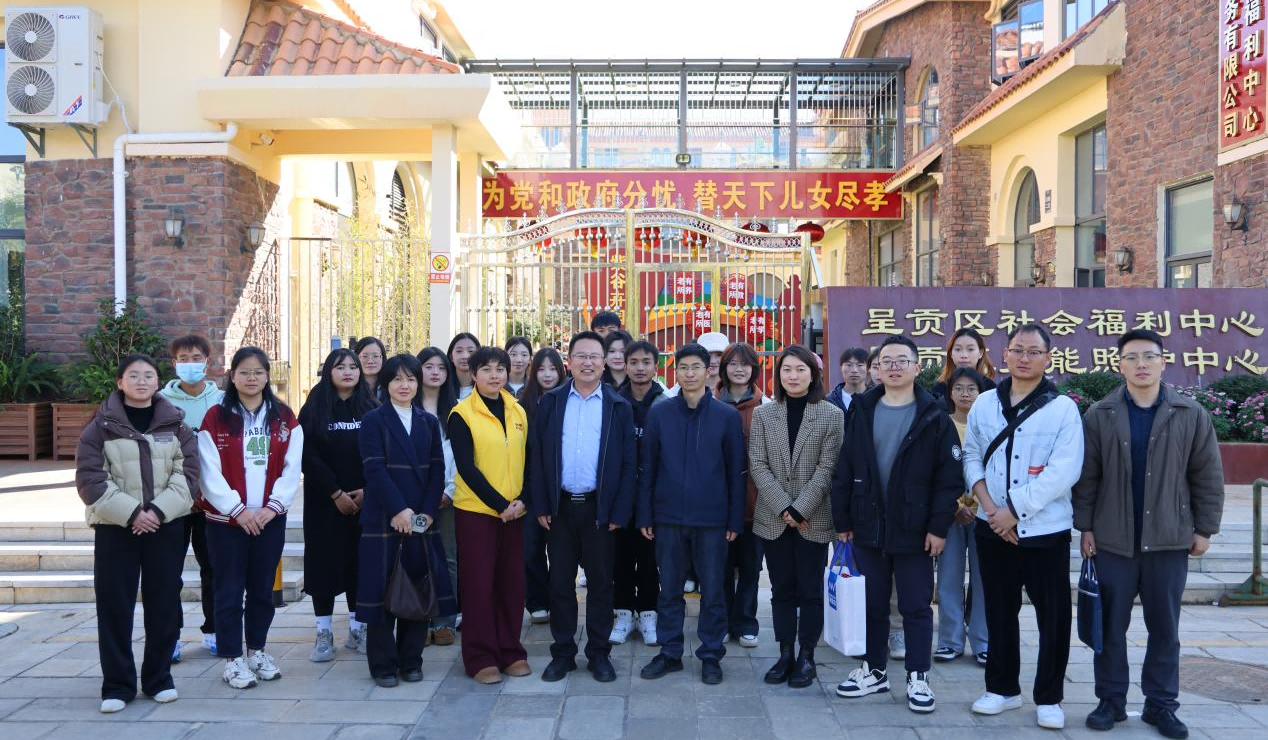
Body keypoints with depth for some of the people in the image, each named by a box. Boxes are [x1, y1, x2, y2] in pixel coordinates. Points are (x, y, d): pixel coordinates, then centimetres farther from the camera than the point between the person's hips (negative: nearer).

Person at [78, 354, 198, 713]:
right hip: (115, 526, -1)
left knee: (164, 602, 6)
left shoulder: (175, 423, 6)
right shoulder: (102, 425, 1)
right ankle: (117, 684, 13)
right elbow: (89, 478, -6)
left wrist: (159, 510, -14)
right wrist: (131, 513, -15)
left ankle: (159, 677, 20)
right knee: (114, 604, 1)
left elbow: (187, 471, 0)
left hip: (166, 525, 1)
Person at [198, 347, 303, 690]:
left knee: (263, 588, 12)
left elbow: (292, 468, 0)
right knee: (230, 591, 3)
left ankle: (257, 650, 27)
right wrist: (238, 510, -14)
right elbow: (210, 472, -8)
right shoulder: (215, 418, -2)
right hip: (226, 519, -2)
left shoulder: (285, 417, 4)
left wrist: (273, 506, -10)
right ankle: (232, 659, 14)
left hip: (271, 519, 2)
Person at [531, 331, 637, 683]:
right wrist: (540, 506, -3)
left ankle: (599, 653, 21)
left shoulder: (619, 407, 1)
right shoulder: (550, 403, 3)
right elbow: (537, 456, 3)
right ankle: (562, 653, 22)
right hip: (560, 507, 1)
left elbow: (628, 463, -1)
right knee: (560, 582, 9)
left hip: (600, 508, -1)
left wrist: (619, 512, -6)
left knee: (600, 582, 8)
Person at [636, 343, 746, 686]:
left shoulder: (727, 415, -1)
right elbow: (647, 467, 5)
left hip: (712, 519, -1)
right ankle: (669, 653, 24)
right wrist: (645, 515, 2)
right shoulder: (659, 413, 2)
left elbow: (736, 471, 1)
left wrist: (735, 519, -1)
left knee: (712, 592, 7)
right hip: (668, 518, 1)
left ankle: (711, 655, 21)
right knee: (669, 590, 10)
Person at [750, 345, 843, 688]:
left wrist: (800, 509, -14)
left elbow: (827, 468, -7)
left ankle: (806, 657, 17)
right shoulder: (763, 414, 4)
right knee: (781, 590, 10)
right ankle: (785, 655, 20)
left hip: (814, 519, -2)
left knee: (810, 591, 5)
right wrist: (783, 508, -11)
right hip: (773, 518, 2)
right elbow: (757, 465, -1)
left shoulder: (832, 415, -1)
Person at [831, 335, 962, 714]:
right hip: (867, 528, 3)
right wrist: (842, 521, 2)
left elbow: (949, 477, -7)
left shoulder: (934, 418, -5)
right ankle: (874, 669, 28)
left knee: (916, 607, 7)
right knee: (871, 604, 13)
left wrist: (938, 527, -11)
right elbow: (844, 471, 5)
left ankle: (918, 676, 20)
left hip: (914, 532, -3)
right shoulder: (862, 412, 4)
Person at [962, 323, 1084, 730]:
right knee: (999, 611, 13)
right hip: (992, 528, 3)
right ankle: (1002, 688, 27)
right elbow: (971, 456, 6)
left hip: (1046, 529, -3)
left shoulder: (1063, 408, -6)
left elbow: (1063, 471, -14)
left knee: (1053, 616, 4)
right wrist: (989, 507, -9)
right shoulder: (984, 404, 6)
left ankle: (1049, 698, 20)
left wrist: (1014, 510, -17)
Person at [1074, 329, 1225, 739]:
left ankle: (1161, 704, 24)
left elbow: (1208, 477, 3)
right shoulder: (1099, 416, -2)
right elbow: (1087, 477, 0)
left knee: (1164, 628, 11)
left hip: (1170, 540, 1)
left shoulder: (1192, 416, 0)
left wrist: (1204, 529, 2)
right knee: (1109, 626, 7)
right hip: (1112, 540, 0)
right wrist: (1085, 527, -2)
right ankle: (1111, 700, 20)